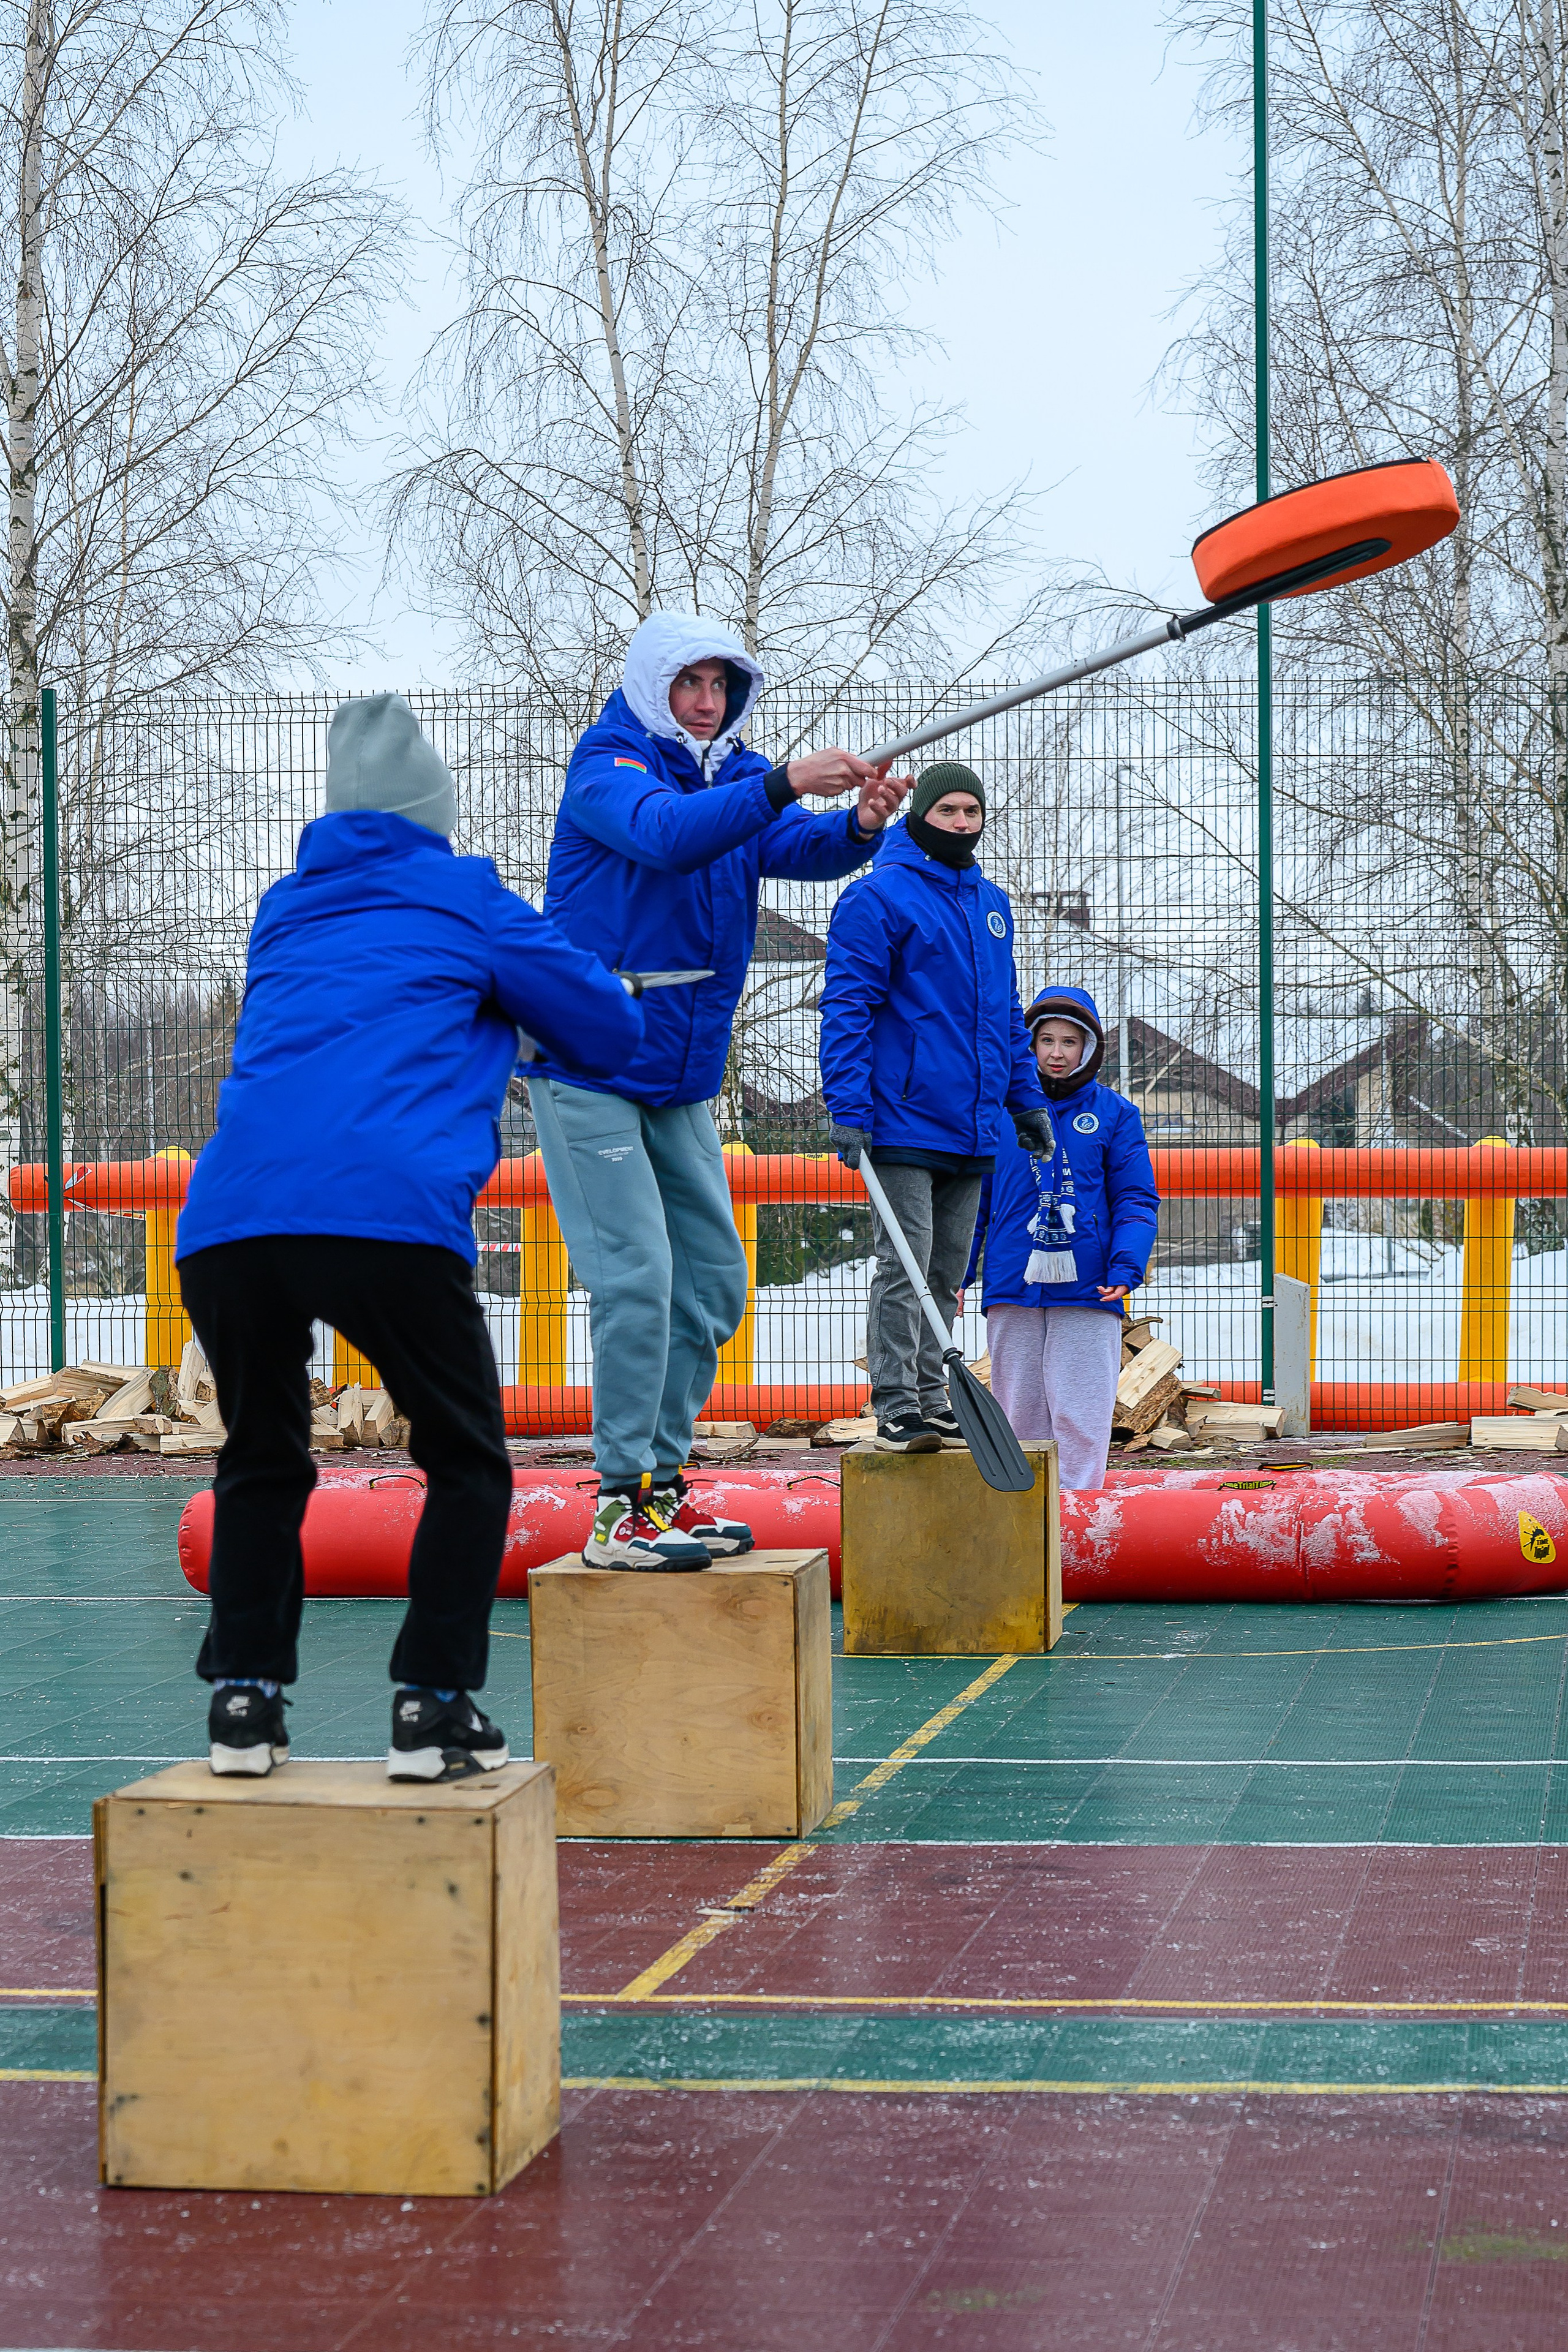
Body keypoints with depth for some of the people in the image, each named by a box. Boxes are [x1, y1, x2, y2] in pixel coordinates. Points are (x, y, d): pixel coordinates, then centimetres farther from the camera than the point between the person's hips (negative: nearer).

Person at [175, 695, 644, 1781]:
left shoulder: (288, 910, 27)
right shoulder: (465, 903, 15)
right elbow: (614, 1032, 18)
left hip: (227, 1223, 4)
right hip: (392, 1212, -4)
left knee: (261, 1464, 23)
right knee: (468, 1465, 14)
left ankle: (245, 1701, 12)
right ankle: (435, 1708, 5)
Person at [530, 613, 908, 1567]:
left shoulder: (740, 775, 8)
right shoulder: (607, 767, -11)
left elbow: (800, 849, -8)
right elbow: (664, 833, -32)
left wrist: (859, 826, -30)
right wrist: (784, 785, -42)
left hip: (683, 1081, 8)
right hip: (587, 1068, -7)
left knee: (713, 1281, 9)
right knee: (637, 1277, -14)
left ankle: (662, 1484, 20)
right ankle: (621, 1511, -12)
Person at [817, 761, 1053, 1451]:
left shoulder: (991, 905, 17)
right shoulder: (879, 897, -6)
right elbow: (846, 1006, -10)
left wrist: (1026, 1098, 22)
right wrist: (847, 1108, -16)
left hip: (971, 1131, 7)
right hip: (904, 1125, -7)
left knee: (946, 1271, 11)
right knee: (904, 1266, -9)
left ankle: (933, 1400, 17)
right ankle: (896, 1408, -7)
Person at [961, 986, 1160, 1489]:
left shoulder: (1114, 1114, 7)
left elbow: (1136, 1199, 4)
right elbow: (973, 1198, 12)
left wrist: (1125, 1267, -11)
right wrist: (956, 1275, 4)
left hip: (1087, 1293, -1)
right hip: (1012, 1290, 2)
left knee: (1079, 1417, -6)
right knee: (1019, 1411, 5)